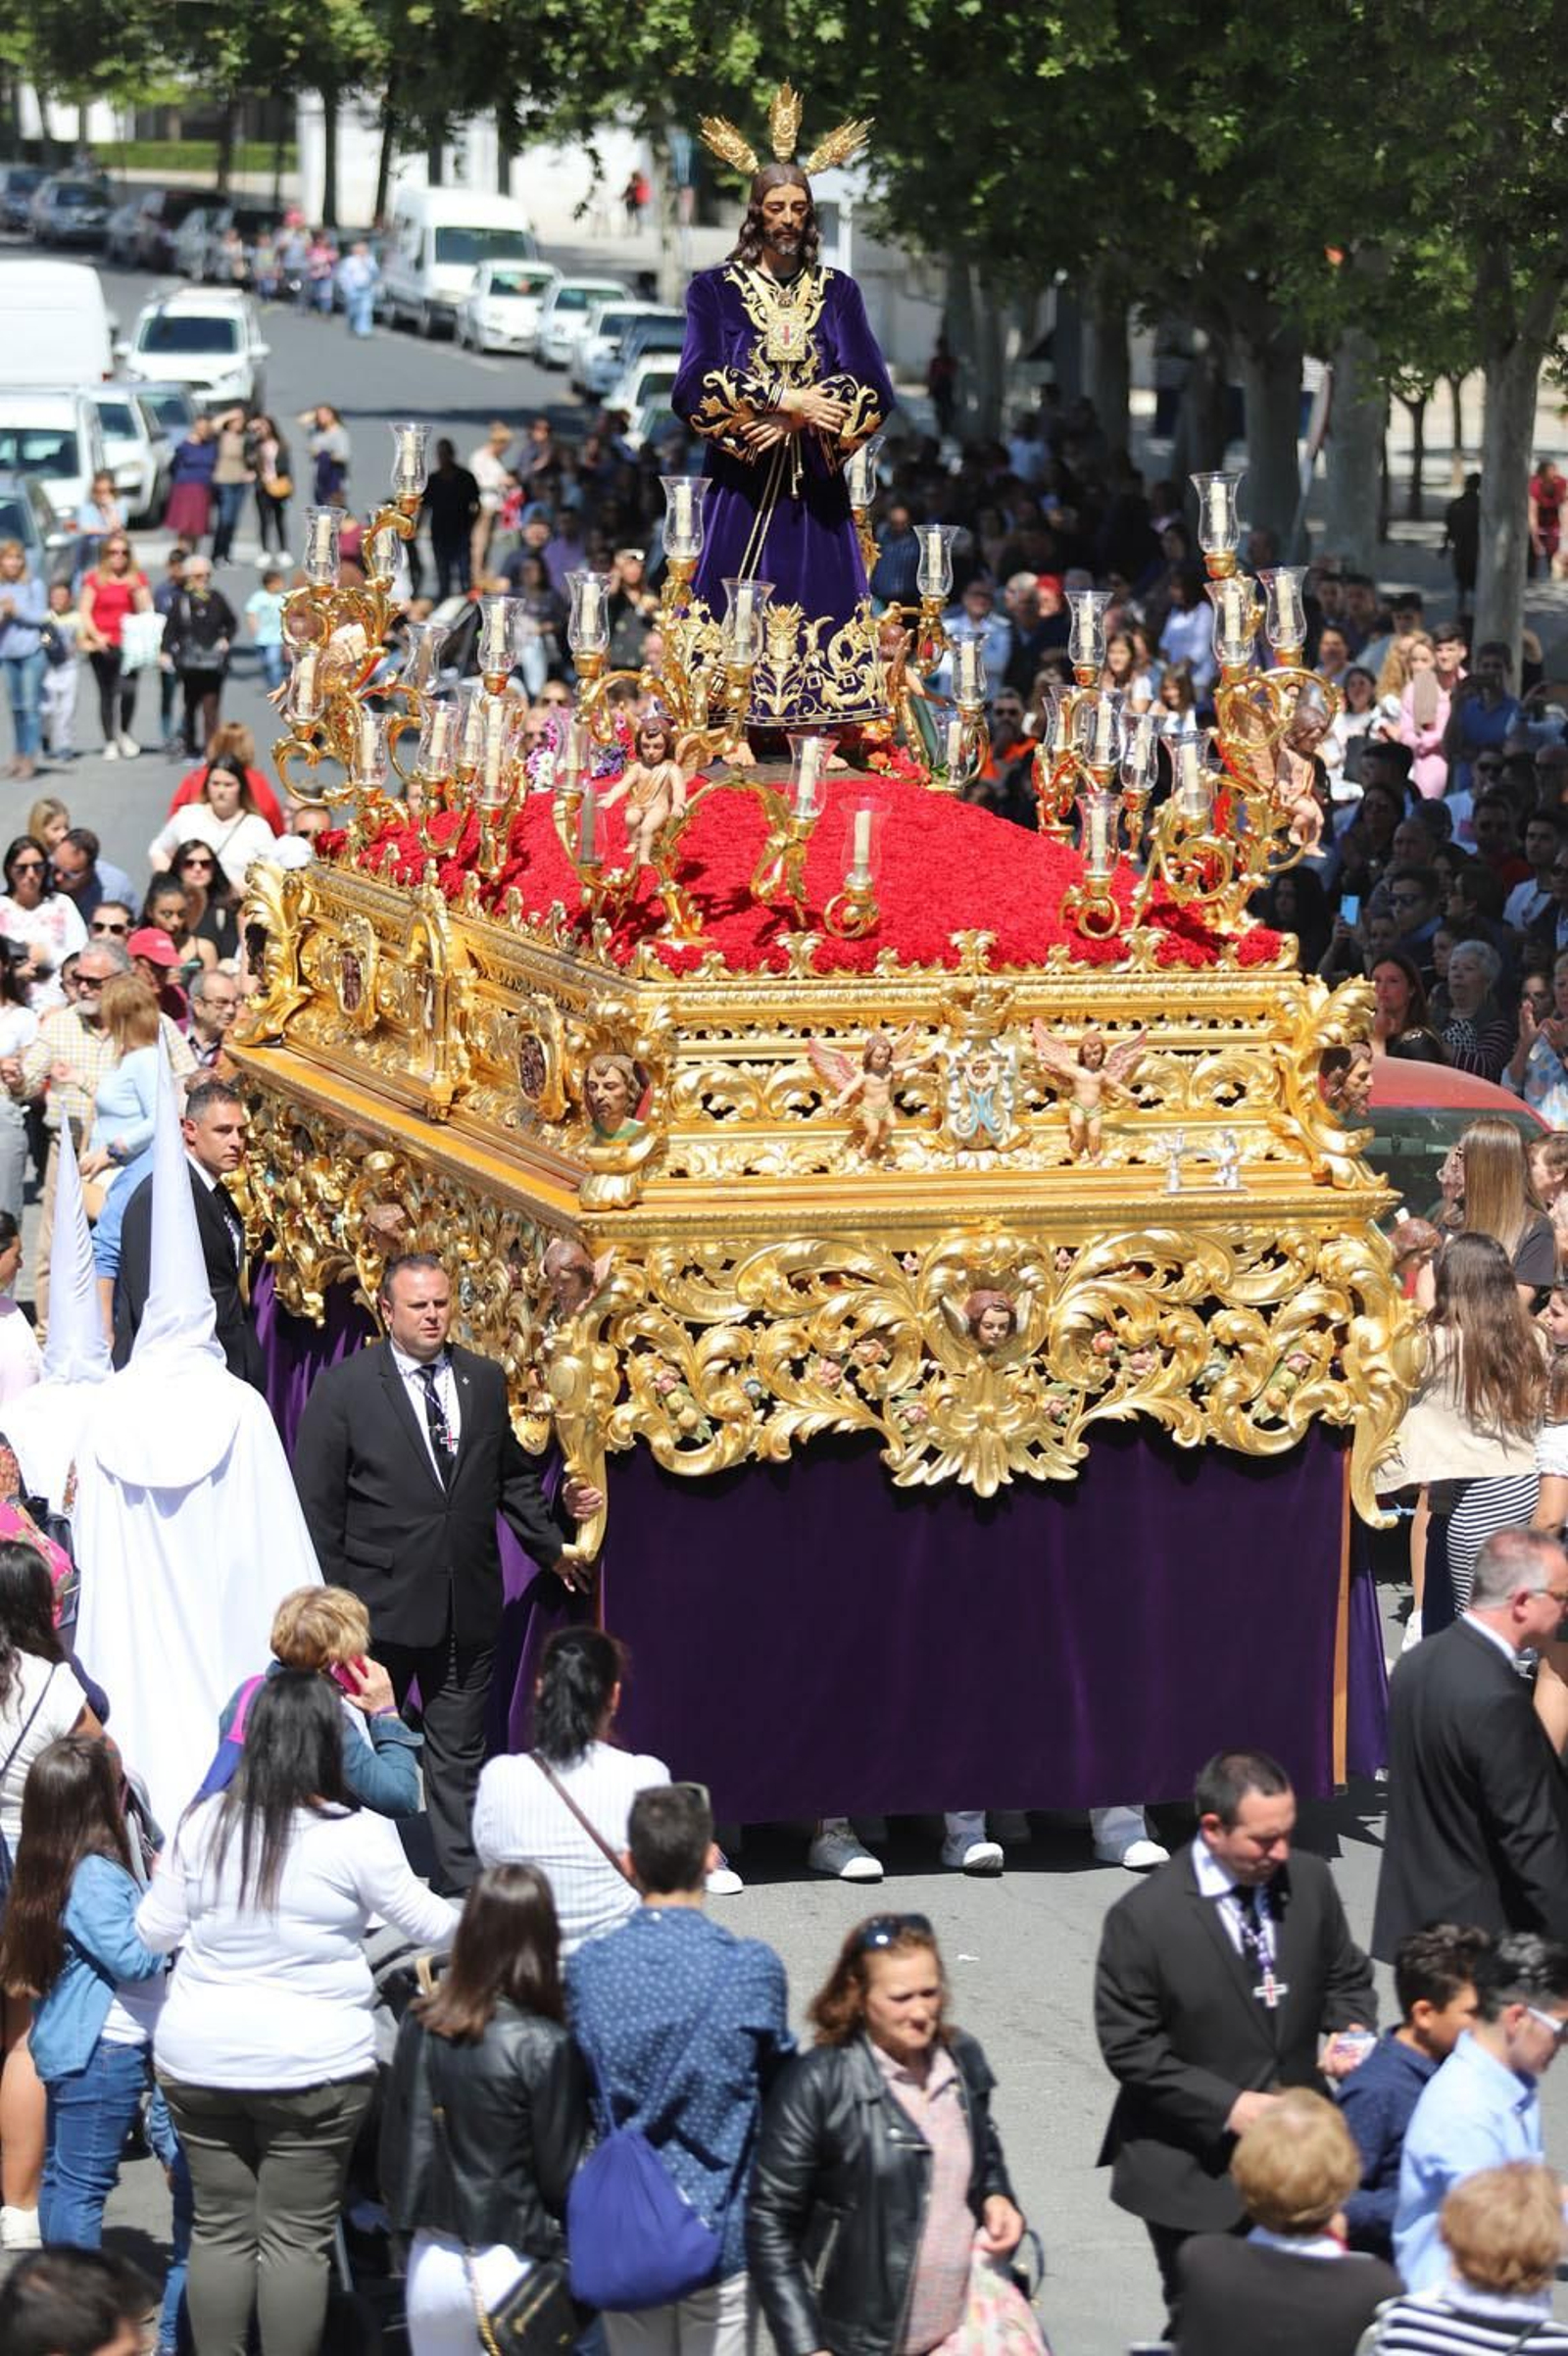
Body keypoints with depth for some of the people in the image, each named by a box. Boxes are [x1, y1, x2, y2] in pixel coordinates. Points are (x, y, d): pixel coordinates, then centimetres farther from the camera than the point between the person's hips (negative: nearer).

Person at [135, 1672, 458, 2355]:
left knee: (220, 2228, 12)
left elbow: (154, 1933, 7)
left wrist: (162, 1881, 28)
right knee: (297, 2238, 3)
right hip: (312, 2065, -3)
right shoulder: (357, 1836, -11)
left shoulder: (203, 1824, -1)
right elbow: (424, 1921, 2)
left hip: (201, 2061, 3)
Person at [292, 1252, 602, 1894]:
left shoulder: (484, 1381, 8)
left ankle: (464, 1881, 13)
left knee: (460, 1753, 8)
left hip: (467, 1604, 3)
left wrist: (553, 1547, 13)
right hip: (379, 1602, -3)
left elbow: (512, 1477, 20)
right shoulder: (343, 1388, -5)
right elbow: (317, 1504, -4)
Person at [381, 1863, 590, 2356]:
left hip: (432, 2261, 5)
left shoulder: (420, 2028, -3)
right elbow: (561, 2177, -11)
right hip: (513, 2269, -5)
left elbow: (394, 2145, 5)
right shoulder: (545, 2048, -16)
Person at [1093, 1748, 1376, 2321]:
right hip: (1194, 2171, -4)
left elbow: (1346, 1977, 13)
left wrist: (1352, 2028, -10)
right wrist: (1230, 2106, -20)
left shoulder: (1310, 1882, -2)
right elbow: (1128, 2048, -14)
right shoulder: (1144, 1919, -17)